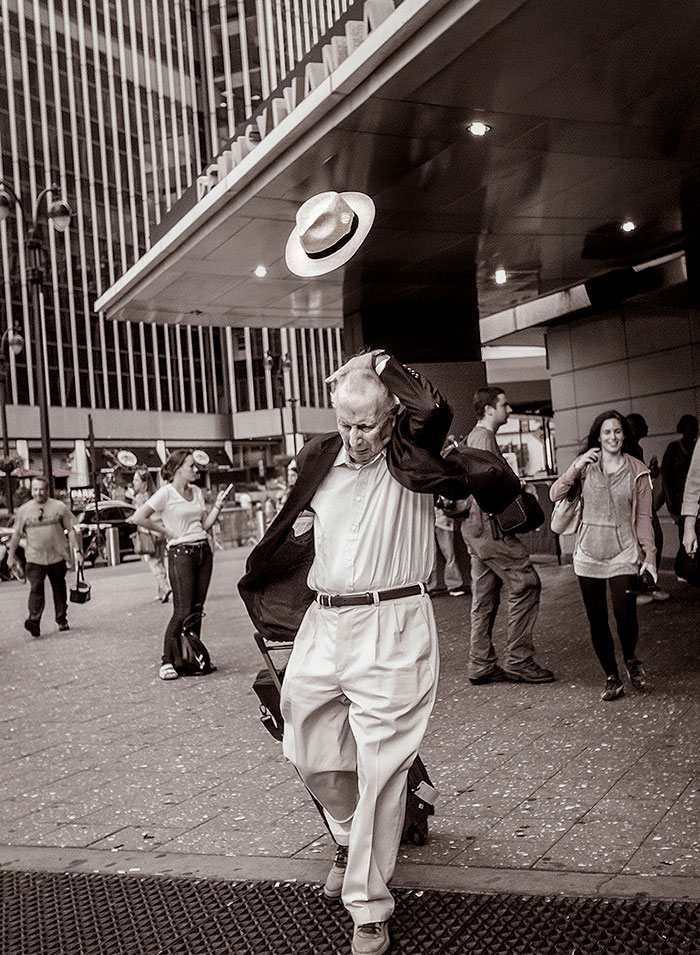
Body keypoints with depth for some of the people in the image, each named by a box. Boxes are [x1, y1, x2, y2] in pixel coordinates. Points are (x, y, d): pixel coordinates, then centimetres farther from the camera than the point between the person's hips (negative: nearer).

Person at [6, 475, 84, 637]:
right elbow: (16, 534, 10)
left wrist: (77, 551, -2)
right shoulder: (23, 510, 4)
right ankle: (34, 621, -18)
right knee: (36, 589, -13)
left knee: (59, 590, 10)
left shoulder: (60, 507, 0)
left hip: (57, 557, 0)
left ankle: (62, 620, 23)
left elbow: (71, 531, 3)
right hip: (34, 558, 0)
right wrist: (11, 556, 10)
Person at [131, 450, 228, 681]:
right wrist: (166, 531, -9)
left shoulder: (197, 491, 13)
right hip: (180, 553, -7)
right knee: (182, 611, -8)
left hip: (203, 551, 7)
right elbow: (138, 517, -14)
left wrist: (217, 506, 2)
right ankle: (168, 661, 4)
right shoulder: (166, 493, -8)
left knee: (197, 609, 8)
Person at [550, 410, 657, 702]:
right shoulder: (586, 466, 4)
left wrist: (649, 555, -2)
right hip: (588, 555, 2)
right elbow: (555, 495, -5)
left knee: (625, 615, -13)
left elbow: (643, 517, 3)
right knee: (597, 621, 6)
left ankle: (631, 660, 19)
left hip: (623, 554, -2)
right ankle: (612, 678, 23)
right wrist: (576, 467, -16)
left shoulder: (637, 471, 2)